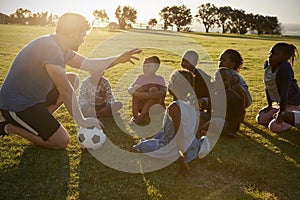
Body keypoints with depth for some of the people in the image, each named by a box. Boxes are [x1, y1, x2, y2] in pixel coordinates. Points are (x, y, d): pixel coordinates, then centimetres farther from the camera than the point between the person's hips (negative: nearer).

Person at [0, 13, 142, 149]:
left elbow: (89, 64, 11)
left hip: (33, 96, 10)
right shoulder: (50, 49, -27)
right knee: (61, 142, -9)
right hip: (16, 106, -10)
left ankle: (38, 119, 8)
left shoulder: (59, 47, 4)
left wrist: (119, 59, 6)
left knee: (73, 79, 10)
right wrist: (82, 121, -18)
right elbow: (66, 92, -26)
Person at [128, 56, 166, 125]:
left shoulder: (159, 79, -4)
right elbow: (130, 89, -11)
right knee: (137, 88, -20)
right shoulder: (140, 77, 3)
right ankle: (134, 116, -22)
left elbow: (163, 93, -23)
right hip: (140, 105, 2)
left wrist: (147, 95, -38)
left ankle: (141, 117, -30)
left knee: (154, 89, -27)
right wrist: (138, 94, -33)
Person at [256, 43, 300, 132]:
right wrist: (269, 106, 8)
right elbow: (268, 88, 3)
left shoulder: (284, 69, -29)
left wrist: (281, 112, -22)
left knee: (275, 126, -19)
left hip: (292, 104, -8)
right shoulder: (267, 65, -5)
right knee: (260, 119, 3)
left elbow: (284, 92, -27)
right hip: (278, 103, 8)